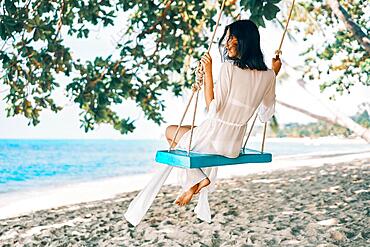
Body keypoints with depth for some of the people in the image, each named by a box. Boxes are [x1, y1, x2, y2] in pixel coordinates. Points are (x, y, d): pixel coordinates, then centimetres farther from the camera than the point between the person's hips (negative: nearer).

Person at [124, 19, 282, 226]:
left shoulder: (230, 67, -18)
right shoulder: (268, 75, -1)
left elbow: (213, 108, -18)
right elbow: (266, 115, 11)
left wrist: (208, 73, -16)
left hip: (212, 138, -6)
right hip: (234, 147, 6)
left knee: (171, 132, 24)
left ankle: (196, 180, 11)